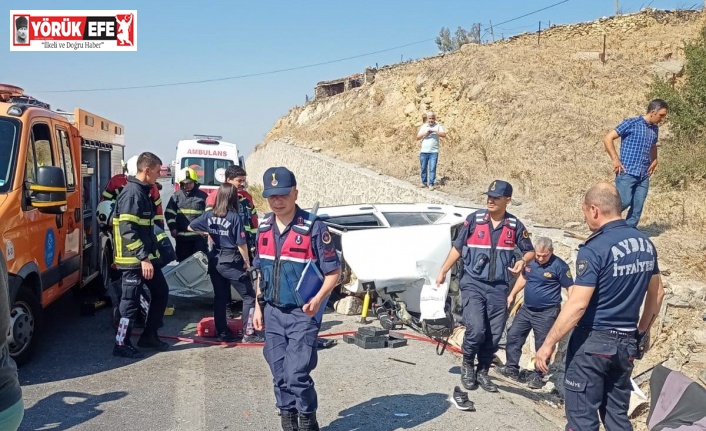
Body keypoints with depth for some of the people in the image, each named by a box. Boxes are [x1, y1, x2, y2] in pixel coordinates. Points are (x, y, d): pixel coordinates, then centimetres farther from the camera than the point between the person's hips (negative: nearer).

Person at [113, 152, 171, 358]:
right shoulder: (132, 193, -17)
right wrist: (143, 258, -24)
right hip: (134, 259, -10)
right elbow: (127, 230, -24)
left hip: (146, 256, 10)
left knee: (161, 293, 15)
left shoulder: (143, 192, 14)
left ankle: (149, 336, 26)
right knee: (131, 302, -1)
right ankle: (121, 344, 12)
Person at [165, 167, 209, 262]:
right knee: (183, 261, 10)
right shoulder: (176, 196, 6)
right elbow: (169, 213, 6)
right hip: (182, 235, 2)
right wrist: (173, 228, -3)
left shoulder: (203, 196, 3)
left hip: (199, 235, -2)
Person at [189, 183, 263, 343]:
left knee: (220, 298, 14)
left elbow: (190, 227, 13)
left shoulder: (209, 215, 1)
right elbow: (241, 243, -14)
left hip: (215, 261, 6)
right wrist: (247, 261, -1)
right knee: (249, 296, 3)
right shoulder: (234, 217, -15)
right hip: (231, 262, -6)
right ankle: (249, 333, 0)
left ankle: (223, 333, 20)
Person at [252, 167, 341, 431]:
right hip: (273, 312, 6)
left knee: (297, 375, -7)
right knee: (280, 375, 11)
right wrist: (258, 305, 12)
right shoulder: (264, 228, 4)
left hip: (302, 314, -5)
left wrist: (318, 299, -26)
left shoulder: (314, 228, -14)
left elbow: (333, 271, -12)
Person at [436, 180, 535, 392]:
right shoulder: (474, 219, -3)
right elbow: (457, 247, 5)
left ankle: (482, 371, 25)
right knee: (476, 329, -14)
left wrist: (522, 261, -12)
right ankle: (467, 364, 13)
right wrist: (443, 271, 5)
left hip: (499, 287, 2)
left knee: (494, 334, 6)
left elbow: (530, 251, 10)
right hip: (473, 284, -2)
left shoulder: (515, 225, 1)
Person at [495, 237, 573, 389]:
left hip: (547, 313, -6)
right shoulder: (530, 261, 2)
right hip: (526, 309, 7)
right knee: (513, 335, 9)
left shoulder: (559, 266, -16)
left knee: (542, 345, 2)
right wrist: (512, 294, 19)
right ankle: (512, 368, 20)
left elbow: (571, 288, -13)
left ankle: (538, 376, 15)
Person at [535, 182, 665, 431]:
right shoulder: (646, 244, 5)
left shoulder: (594, 249, -19)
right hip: (627, 343, 7)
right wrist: (642, 331, 28)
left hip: (593, 341, -7)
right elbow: (657, 293, 16)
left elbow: (577, 305, -23)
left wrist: (548, 344, -16)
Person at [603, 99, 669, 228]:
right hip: (627, 173, -6)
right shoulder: (631, 123, -6)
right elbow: (608, 138, -8)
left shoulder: (655, 129, 14)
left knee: (637, 209, 2)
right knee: (624, 202, -16)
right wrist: (615, 160, -13)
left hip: (644, 176, 6)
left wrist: (654, 162, 16)